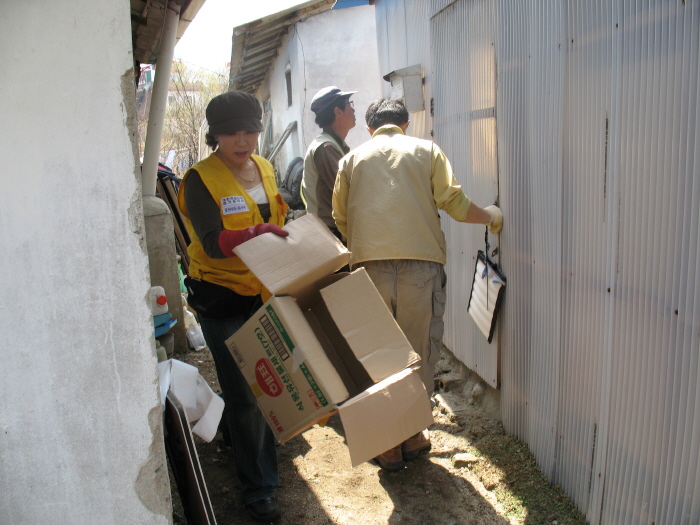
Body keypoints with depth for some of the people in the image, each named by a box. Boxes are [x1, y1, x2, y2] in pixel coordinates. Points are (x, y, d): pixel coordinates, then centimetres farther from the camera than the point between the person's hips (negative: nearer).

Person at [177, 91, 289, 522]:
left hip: (266, 293, 6)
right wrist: (251, 235, -41)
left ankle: (264, 458, 41)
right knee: (244, 394, 0)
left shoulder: (265, 169, 8)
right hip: (223, 300, -6)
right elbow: (213, 243, -24)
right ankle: (259, 487, 17)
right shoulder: (201, 179, -12)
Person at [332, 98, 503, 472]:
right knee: (419, 353, 10)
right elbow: (454, 202, 3)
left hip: (369, 265, 1)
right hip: (421, 262, -1)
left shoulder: (352, 158, 16)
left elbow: (340, 218, 13)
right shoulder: (427, 151, 12)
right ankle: (412, 436, 21)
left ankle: (387, 445, 17)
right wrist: (491, 217, 21)